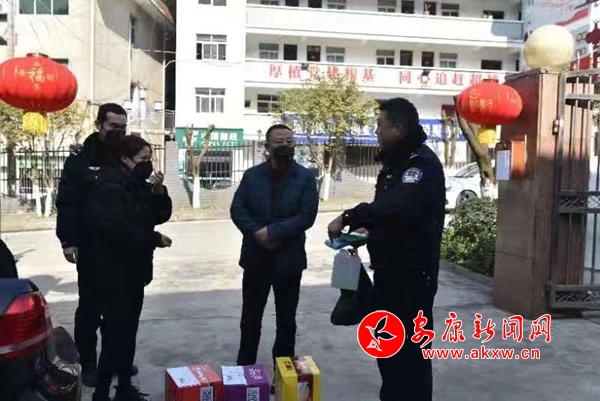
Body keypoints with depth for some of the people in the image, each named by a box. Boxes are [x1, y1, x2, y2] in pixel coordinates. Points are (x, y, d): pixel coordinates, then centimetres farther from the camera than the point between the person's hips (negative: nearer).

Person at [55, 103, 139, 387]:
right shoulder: (80, 157, -5)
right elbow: (66, 202, -8)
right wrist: (67, 240, -14)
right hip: (91, 247, -3)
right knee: (90, 305, 7)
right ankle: (88, 362, 21)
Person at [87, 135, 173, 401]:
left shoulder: (139, 185, 11)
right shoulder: (111, 186, -17)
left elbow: (161, 216, 11)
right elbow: (117, 229, -28)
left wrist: (159, 192, -6)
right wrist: (155, 239, -19)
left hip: (133, 272, 9)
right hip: (114, 274, -9)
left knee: (127, 332, 15)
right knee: (116, 333, -6)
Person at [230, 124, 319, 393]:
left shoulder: (306, 177, -3)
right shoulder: (252, 175, 3)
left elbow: (307, 216, -12)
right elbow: (237, 210, -2)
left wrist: (273, 231, -18)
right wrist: (257, 234, -17)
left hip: (289, 259, -1)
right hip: (256, 257, 2)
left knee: (286, 321, 11)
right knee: (250, 318, 12)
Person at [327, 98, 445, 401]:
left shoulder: (423, 163, -18)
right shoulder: (396, 162, 14)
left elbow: (397, 206, -36)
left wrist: (349, 217, -33)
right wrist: (365, 231, 5)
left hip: (413, 273, -10)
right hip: (389, 269, 10)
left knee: (411, 348, -1)